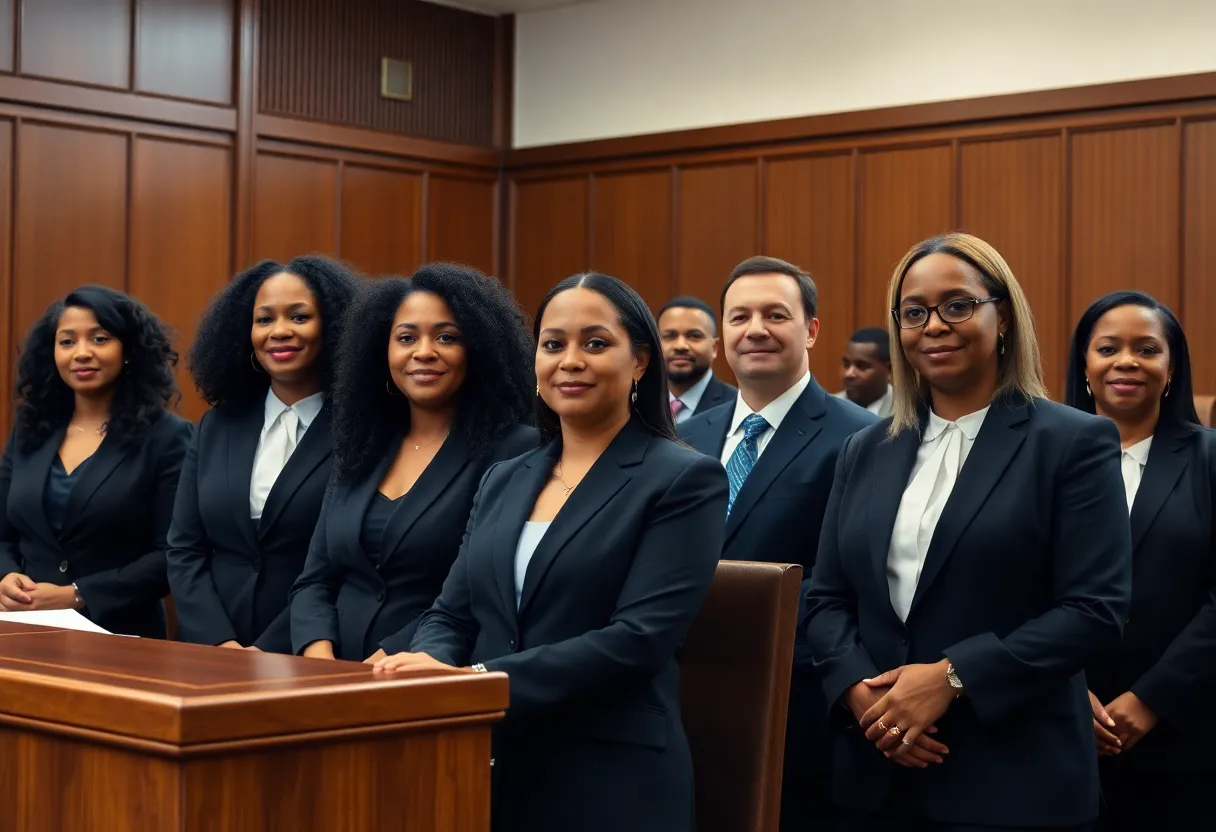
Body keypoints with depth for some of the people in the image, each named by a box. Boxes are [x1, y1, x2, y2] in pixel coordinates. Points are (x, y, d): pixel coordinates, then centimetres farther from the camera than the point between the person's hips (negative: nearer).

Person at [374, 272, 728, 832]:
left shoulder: (684, 481, -6)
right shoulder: (505, 481, 13)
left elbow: (639, 639, -15)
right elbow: (451, 614, 11)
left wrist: (477, 680, -21)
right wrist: (429, 664, -13)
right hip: (486, 775, 5)